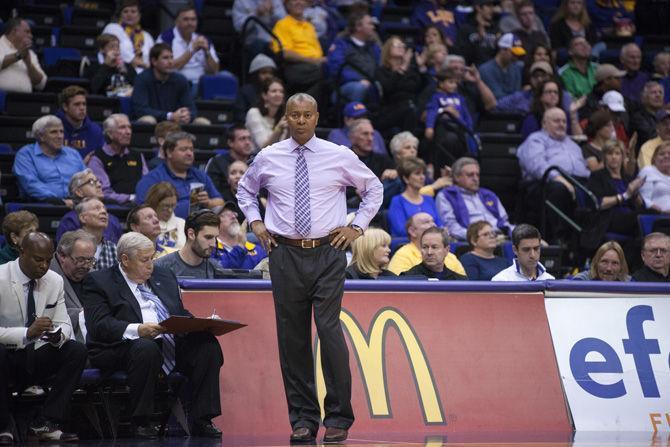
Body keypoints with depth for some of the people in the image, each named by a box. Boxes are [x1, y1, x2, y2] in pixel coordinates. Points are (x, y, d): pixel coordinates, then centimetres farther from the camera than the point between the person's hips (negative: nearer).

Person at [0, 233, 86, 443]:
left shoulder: (54, 281, 3)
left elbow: (64, 324, 5)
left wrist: (58, 335, -20)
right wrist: (27, 334, -35)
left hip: (35, 358, 5)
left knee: (77, 351, -18)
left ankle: (46, 423, -18)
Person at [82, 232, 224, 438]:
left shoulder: (164, 276, 22)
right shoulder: (98, 281, 2)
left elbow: (181, 314, 24)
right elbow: (99, 325, -11)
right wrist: (137, 330, -27)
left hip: (172, 345, 6)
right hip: (121, 349, -6)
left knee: (208, 344, -18)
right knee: (146, 348, -38)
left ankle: (201, 420, -16)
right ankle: (140, 421, -24)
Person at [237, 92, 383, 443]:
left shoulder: (340, 157, 3)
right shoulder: (268, 158, 6)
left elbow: (374, 188, 16)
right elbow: (245, 189, 26)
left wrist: (357, 226, 7)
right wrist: (255, 222, 11)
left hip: (328, 254, -2)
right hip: (285, 254, 2)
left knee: (330, 332, -11)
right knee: (292, 339, 3)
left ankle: (338, 418, -3)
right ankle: (302, 419, 11)